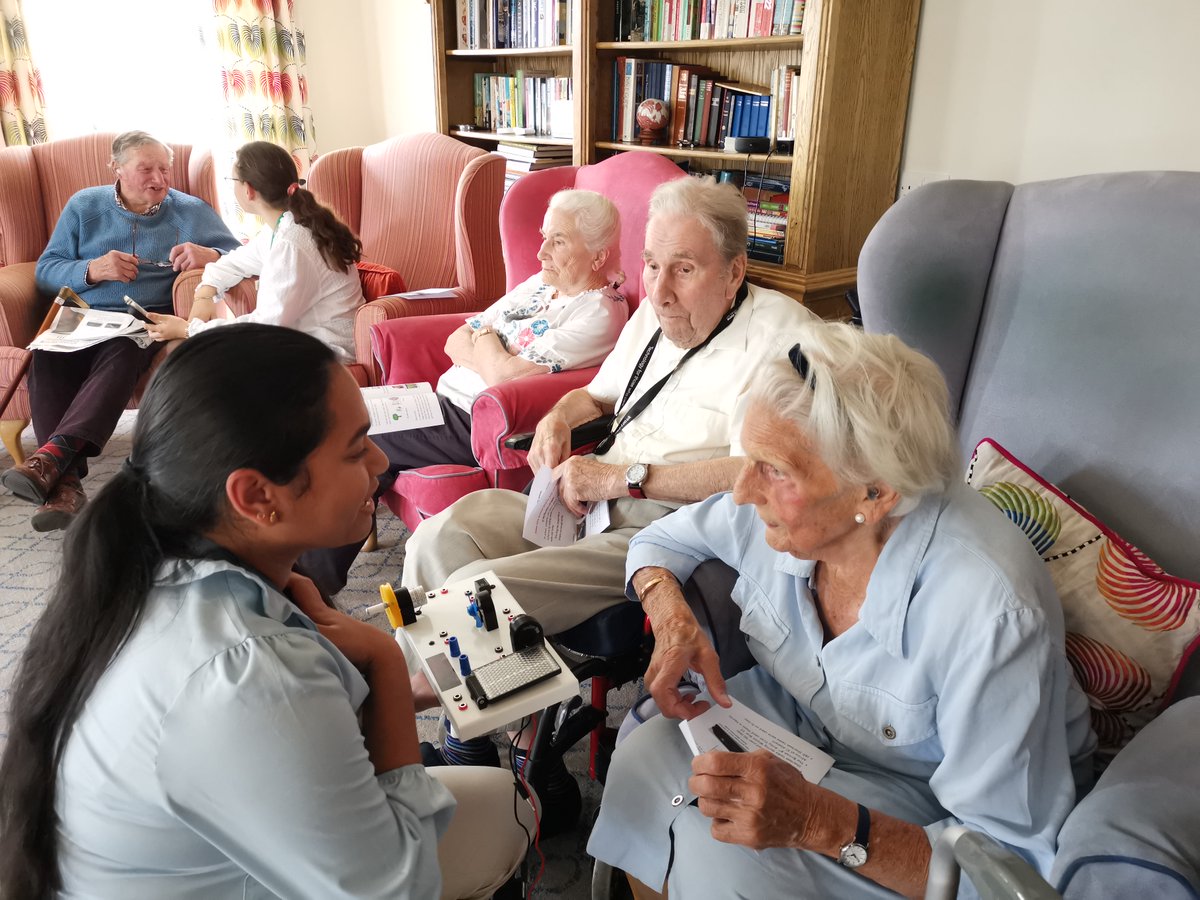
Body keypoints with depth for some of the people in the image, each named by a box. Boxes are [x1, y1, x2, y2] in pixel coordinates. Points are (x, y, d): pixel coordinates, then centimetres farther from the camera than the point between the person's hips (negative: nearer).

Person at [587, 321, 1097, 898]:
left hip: (926, 800, -4)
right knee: (642, 759, -19)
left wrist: (816, 819, -42)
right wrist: (672, 619, -18)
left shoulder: (989, 613, -35)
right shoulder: (786, 507, -17)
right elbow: (662, 540, 4)